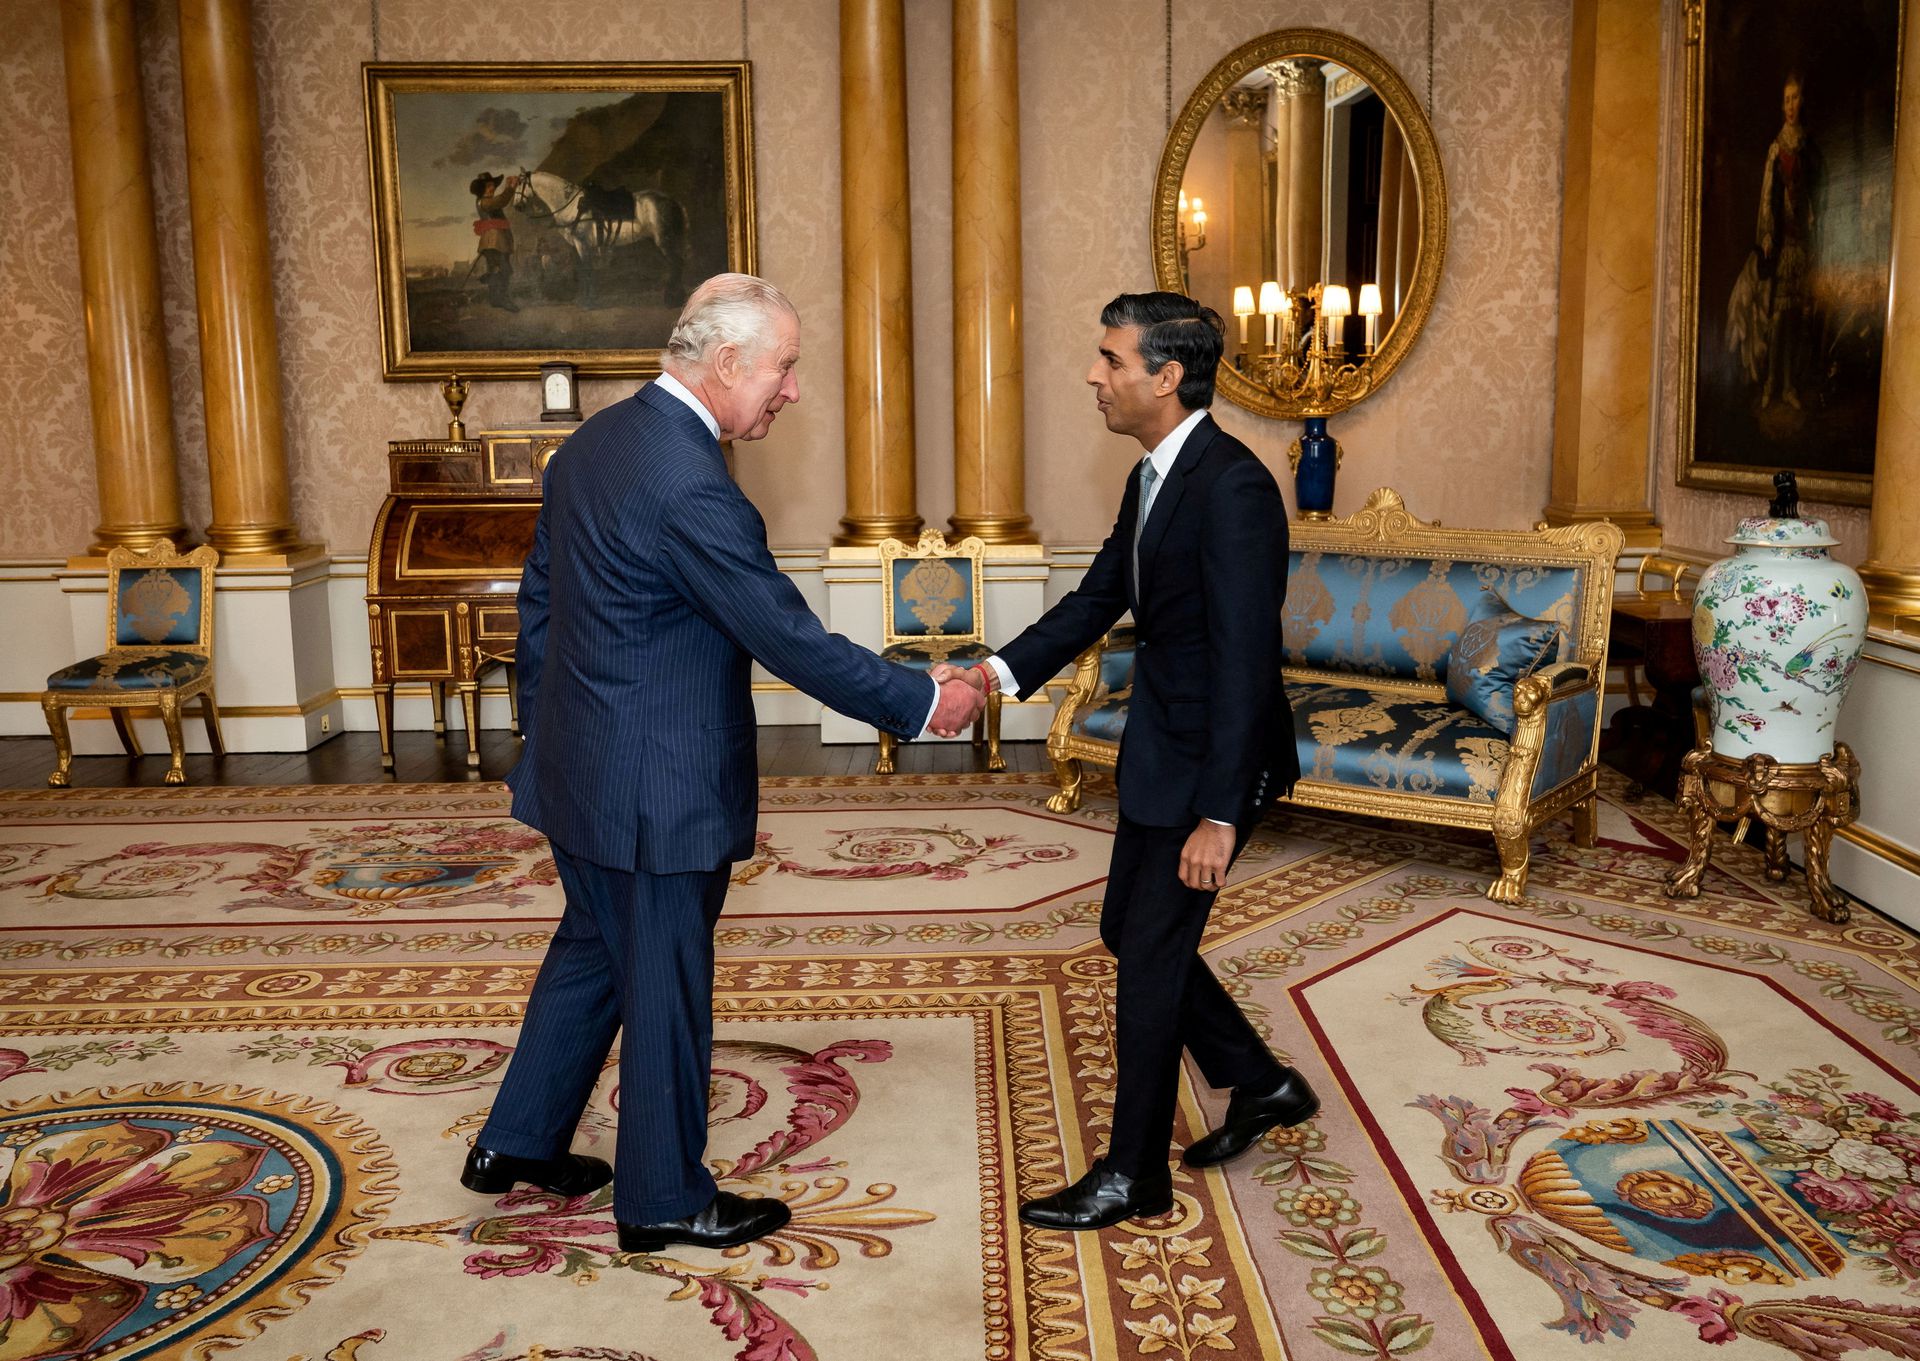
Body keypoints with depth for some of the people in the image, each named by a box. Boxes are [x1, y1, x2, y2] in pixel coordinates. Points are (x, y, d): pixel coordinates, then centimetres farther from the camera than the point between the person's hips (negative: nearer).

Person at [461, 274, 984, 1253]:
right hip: (657, 790, -9)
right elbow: (795, 642, -22)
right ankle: (663, 1200, 26)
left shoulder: (591, 442, 5)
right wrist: (924, 703, -11)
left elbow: (539, 601, 12)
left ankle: (517, 1144, 39)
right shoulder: (691, 485, -25)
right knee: (665, 989, 7)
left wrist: (543, 733, 21)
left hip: (576, 765, 9)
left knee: (593, 948, 25)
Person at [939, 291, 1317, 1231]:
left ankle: (1134, 1176, 20)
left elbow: (1245, 658, -25)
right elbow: (1099, 598, 14)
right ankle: (1259, 1084, 37)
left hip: (1209, 758, -9)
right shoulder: (1153, 477, 7)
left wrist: (1219, 814, -26)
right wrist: (998, 672, 1)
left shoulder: (1232, 486, -23)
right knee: (1131, 932, 18)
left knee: (1151, 956, 1)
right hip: (1160, 746, 9)